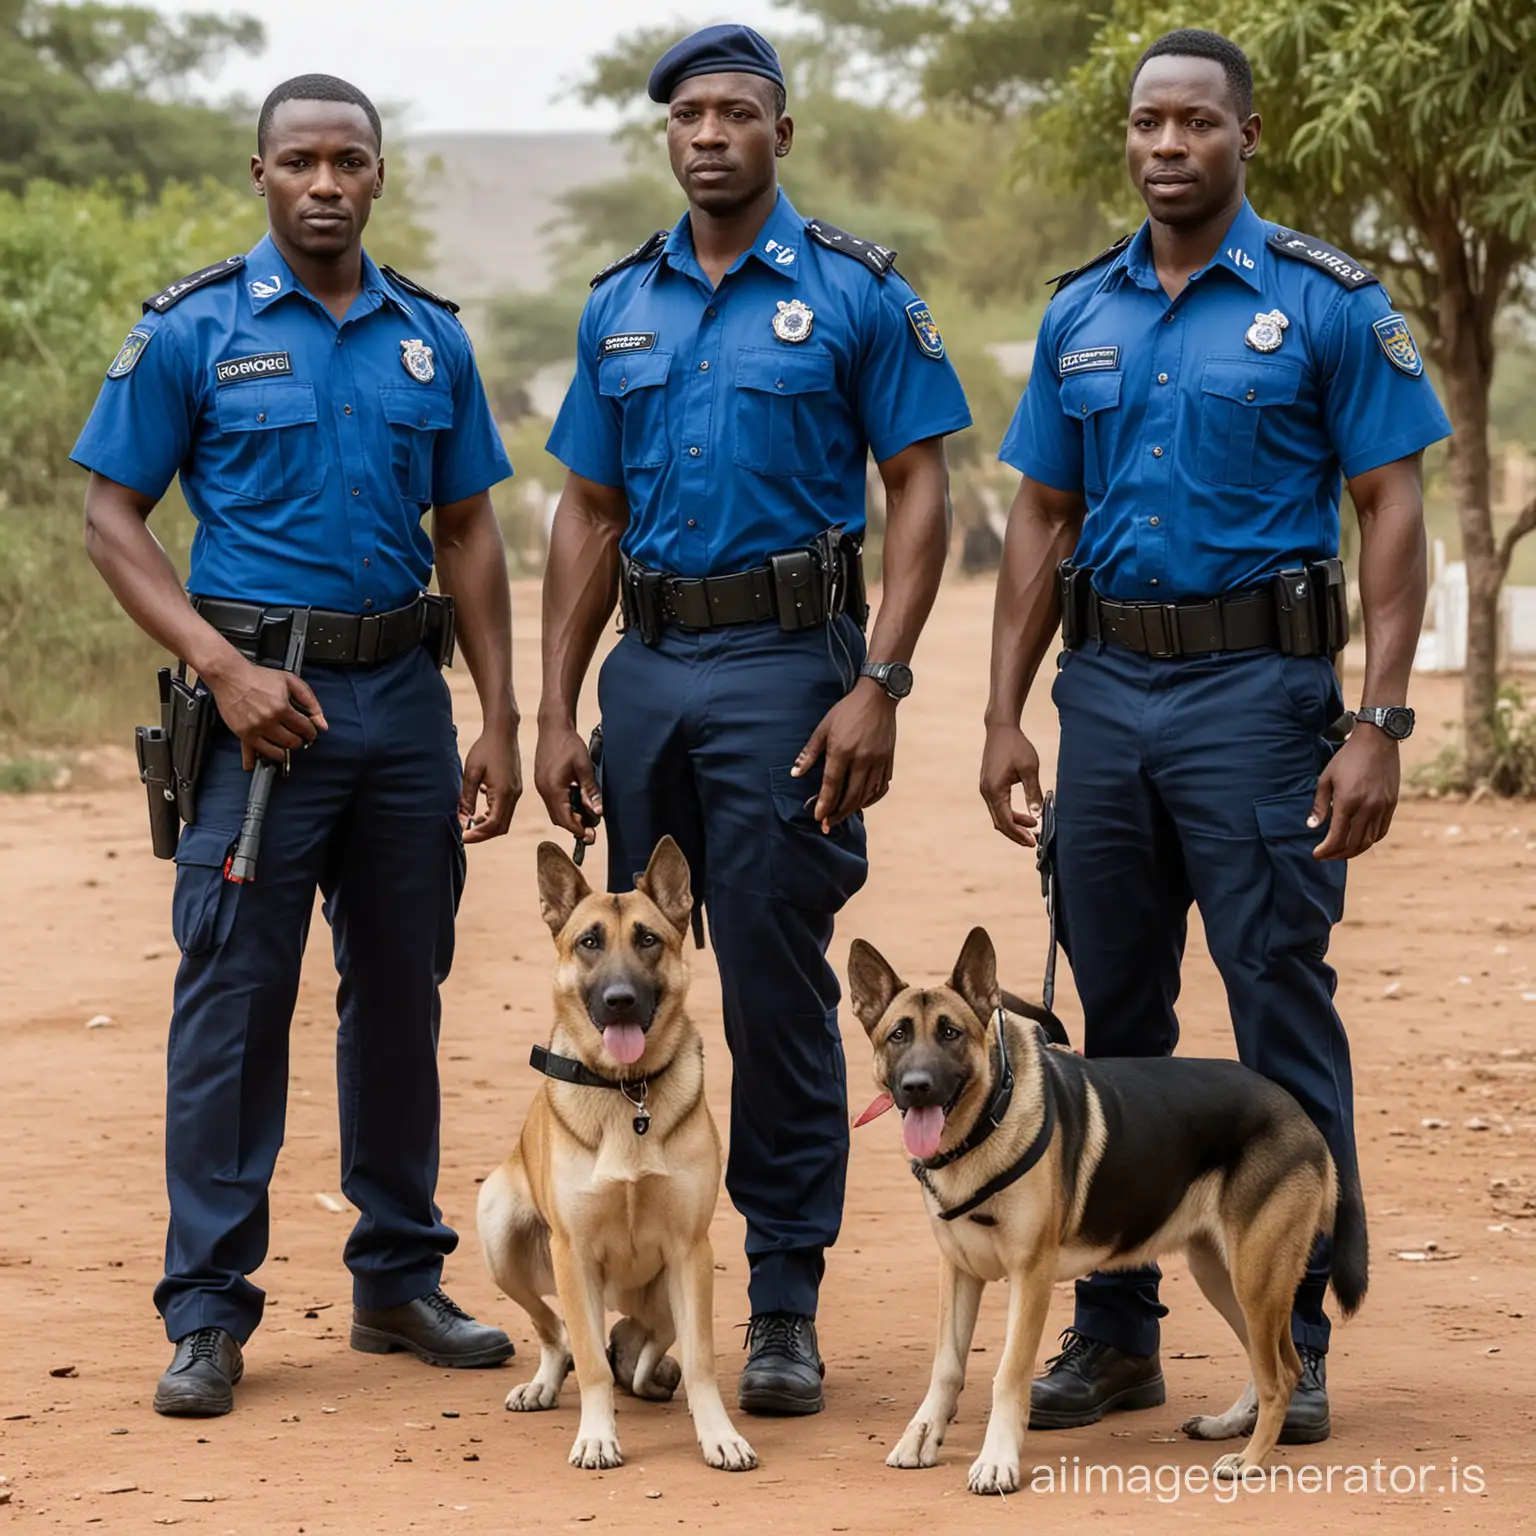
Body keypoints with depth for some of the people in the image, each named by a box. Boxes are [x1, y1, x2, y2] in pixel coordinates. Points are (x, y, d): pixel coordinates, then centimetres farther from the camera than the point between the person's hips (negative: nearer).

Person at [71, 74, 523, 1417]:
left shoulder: (431, 338, 9)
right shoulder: (193, 331, -2)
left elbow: (469, 532, 13)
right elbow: (112, 518, -2)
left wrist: (500, 726, 6)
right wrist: (226, 667, -14)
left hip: (405, 699, 4)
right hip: (266, 701, -4)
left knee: (401, 995, 11)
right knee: (234, 1003, -4)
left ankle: (400, 1278, 22)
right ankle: (207, 1315, 1)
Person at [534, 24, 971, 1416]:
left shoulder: (856, 294, -1)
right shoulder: (620, 307, 13)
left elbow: (922, 493, -4)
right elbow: (589, 517, 15)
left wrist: (879, 687, -14)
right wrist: (556, 713, 8)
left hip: (785, 668, -5)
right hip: (648, 668, 5)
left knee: (777, 990, -5)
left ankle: (786, 1303, 2)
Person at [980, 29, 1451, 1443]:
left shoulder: (1327, 304, -3)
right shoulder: (1081, 314, 11)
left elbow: (1394, 516, -5)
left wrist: (1380, 726, -13)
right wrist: (1006, 715, 8)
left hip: (1257, 688, -5)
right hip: (1105, 688, 5)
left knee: (1284, 1017, -4)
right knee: (1115, 1021, 10)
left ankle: (1296, 1341, 2)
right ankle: (1114, 1332, 18)